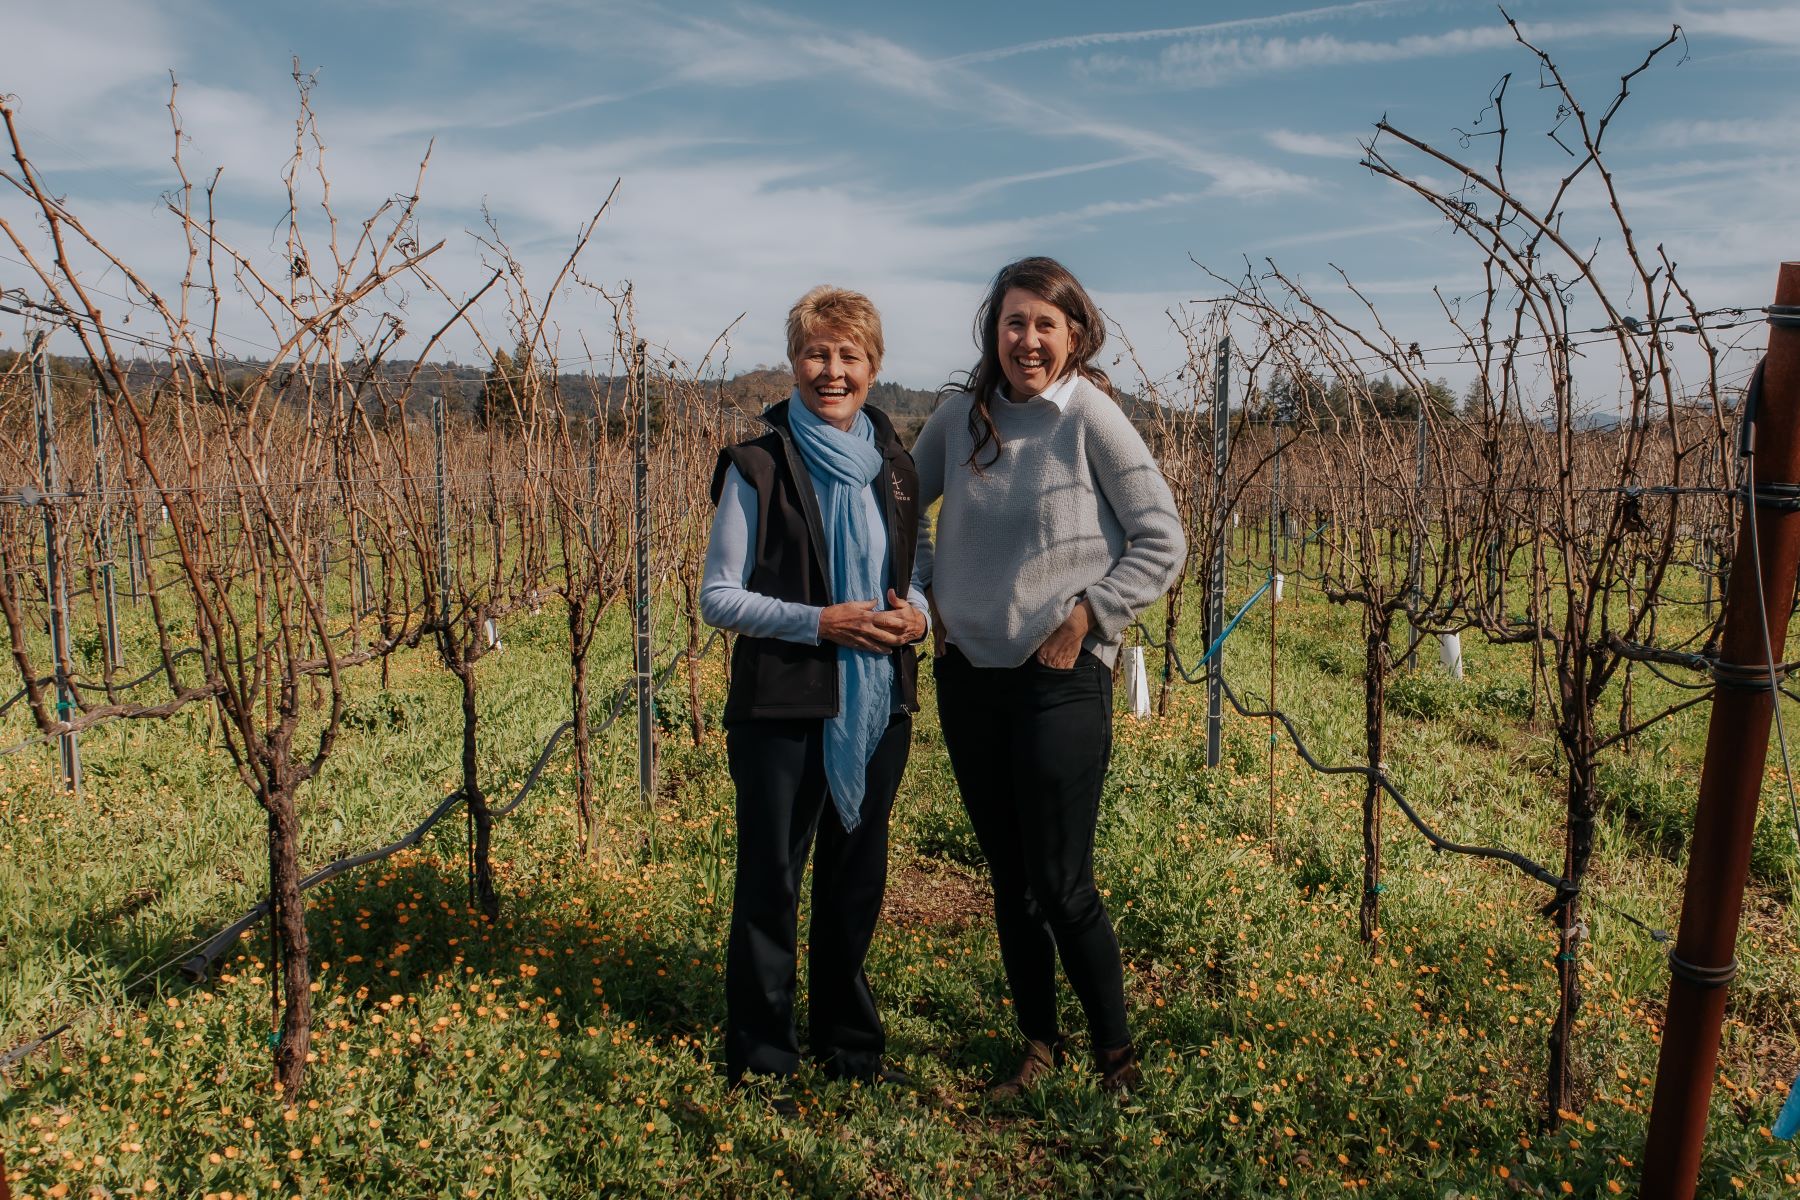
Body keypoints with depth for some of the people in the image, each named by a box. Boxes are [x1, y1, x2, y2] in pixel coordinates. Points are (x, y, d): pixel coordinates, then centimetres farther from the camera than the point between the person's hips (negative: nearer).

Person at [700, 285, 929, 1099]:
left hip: (878, 707, 5)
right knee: (770, 887, 6)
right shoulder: (759, 466, -6)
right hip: (785, 710, -5)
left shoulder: (894, 467, 9)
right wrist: (819, 622, -19)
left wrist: (915, 614, -6)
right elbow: (718, 597, -7)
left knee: (856, 883, 17)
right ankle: (759, 1063, 23)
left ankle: (849, 1045, 34)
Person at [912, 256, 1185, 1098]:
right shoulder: (962, 416, 5)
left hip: (1060, 680, -5)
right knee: (1009, 881, 14)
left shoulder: (1090, 415, -8)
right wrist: (927, 596, 10)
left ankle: (1116, 1055, 17)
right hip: (969, 675, 5)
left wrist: (1087, 616, -11)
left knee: (1062, 886, -4)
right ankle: (1037, 1044, 30)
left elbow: (1163, 540, -7)